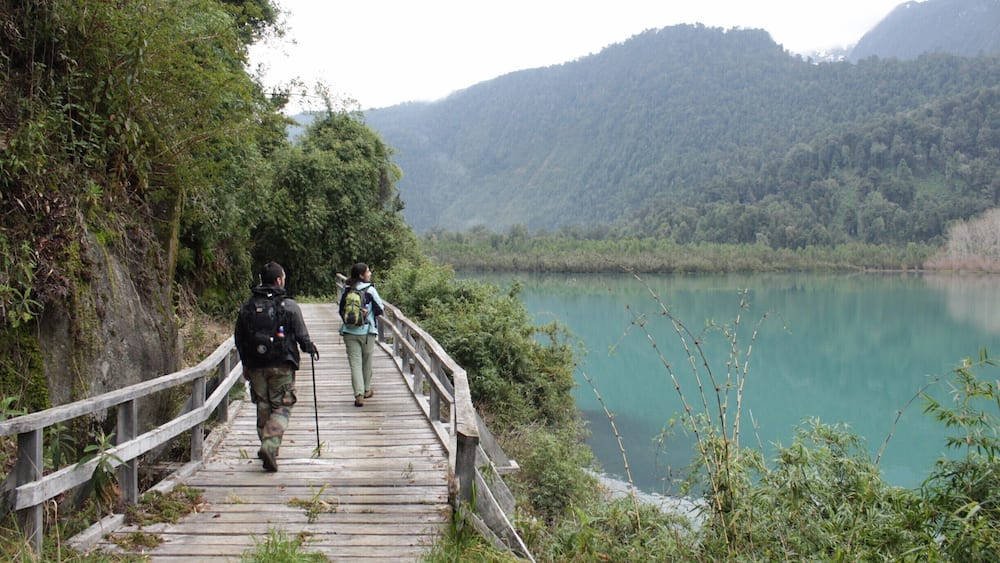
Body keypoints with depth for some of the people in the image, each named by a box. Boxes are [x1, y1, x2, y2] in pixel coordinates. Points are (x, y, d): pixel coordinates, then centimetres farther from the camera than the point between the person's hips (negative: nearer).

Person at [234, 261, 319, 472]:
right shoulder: (289, 306, -8)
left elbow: (239, 337, 10)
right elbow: (301, 335, -7)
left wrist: (246, 363, 22)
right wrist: (310, 348, 14)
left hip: (256, 366, 4)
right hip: (282, 366, -4)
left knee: (263, 407, 16)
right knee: (281, 408, 0)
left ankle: (267, 447, 21)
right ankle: (270, 446, -18)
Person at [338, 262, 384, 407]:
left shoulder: (347, 291, 3)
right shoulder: (370, 290, -8)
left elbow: (341, 311, 9)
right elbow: (379, 309, -5)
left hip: (349, 332, 2)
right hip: (366, 331, -2)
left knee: (355, 363, 0)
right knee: (366, 362, 16)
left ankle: (359, 394, -11)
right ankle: (366, 390, 31)